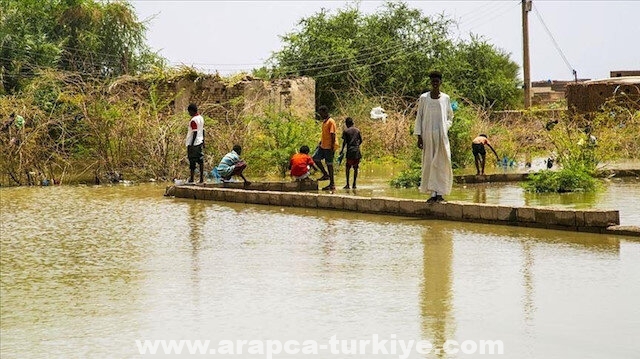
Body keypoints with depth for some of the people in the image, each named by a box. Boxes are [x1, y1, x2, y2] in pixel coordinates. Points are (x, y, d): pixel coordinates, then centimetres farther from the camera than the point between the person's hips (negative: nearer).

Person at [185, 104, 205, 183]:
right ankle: (202, 178, 8)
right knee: (200, 160, 8)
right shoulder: (201, 118, 11)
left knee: (192, 162, -4)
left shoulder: (193, 120, -15)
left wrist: (191, 144, -17)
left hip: (193, 144, -8)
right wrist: (203, 142, 22)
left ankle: (191, 179, -3)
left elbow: (195, 133, -18)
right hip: (200, 142, 8)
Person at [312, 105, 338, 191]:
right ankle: (326, 174, 14)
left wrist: (332, 147, -22)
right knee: (315, 158, 4)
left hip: (329, 147, -9)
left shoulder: (331, 122, -14)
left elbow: (332, 135, -19)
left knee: (329, 164, -4)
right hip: (323, 146, 9)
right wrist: (320, 142, 17)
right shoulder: (324, 121, 14)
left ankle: (332, 184, 2)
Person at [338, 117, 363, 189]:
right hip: (357, 151, 3)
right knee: (355, 168, 7)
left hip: (350, 151, -3)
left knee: (348, 167, 2)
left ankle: (347, 184, -5)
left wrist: (342, 150, 1)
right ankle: (354, 184, 6)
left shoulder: (346, 131, -2)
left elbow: (344, 142, -8)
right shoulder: (357, 130, 8)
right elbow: (361, 140, 9)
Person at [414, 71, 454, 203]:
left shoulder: (445, 98, 7)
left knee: (441, 163, -2)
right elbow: (419, 117, 3)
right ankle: (433, 193, 2)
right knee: (429, 163, 0)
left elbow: (450, 116, 17)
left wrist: (445, 127, -1)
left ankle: (440, 193, 2)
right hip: (428, 135, -1)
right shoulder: (424, 98, 2)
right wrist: (419, 136, -3)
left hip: (441, 135, 1)